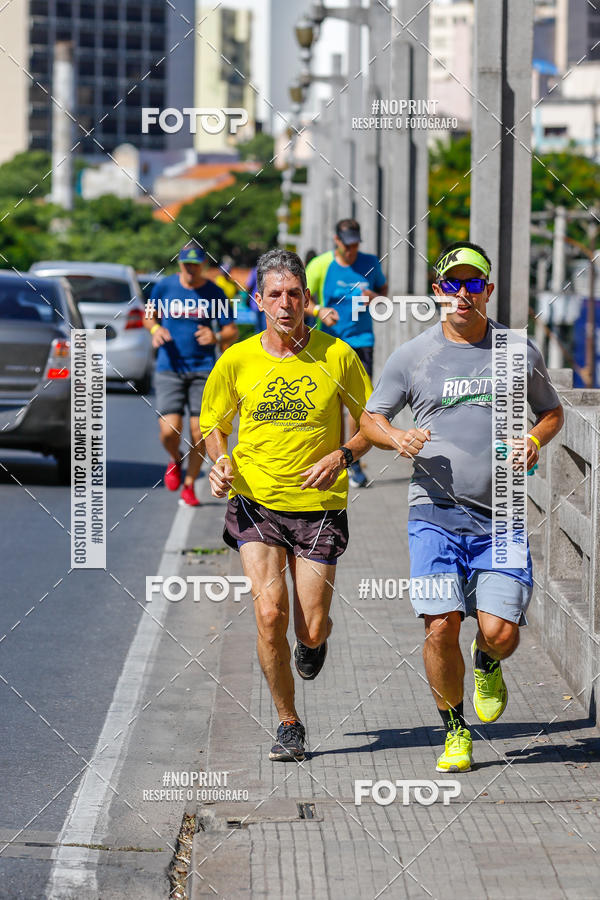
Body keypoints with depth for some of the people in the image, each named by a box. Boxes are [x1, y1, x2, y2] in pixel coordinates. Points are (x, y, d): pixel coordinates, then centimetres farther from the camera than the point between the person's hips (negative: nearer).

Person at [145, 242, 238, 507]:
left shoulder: (214, 293, 1)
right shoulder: (165, 286, 2)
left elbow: (231, 331, 6)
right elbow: (149, 314, 18)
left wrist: (216, 337, -16)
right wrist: (155, 329, -4)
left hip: (203, 369, 0)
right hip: (169, 368, 0)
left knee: (199, 433, -4)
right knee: (169, 431, -12)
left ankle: (189, 486, 15)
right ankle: (175, 459, 23)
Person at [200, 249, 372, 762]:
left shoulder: (337, 356, -3)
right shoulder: (236, 361, 1)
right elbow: (214, 425, 15)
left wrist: (343, 455, -13)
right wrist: (220, 464, -5)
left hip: (319, 507, 0)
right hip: (255, 505, 0)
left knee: (311, 630, -2)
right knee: (269, 614, -15)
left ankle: (314, 641, 39)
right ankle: (288, 723, 4)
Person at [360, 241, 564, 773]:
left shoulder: (520, 352, 8)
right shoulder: (412, 356, 5)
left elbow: (552, 412, 21)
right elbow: (371, 418, 13)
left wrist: (534, 440, -1)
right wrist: (397, 438, -9)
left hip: (499, 518, 1)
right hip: (435, 513, 0)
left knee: (500, 632, -10)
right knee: (441, 628, -11)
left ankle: (487, 666, 29)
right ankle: (455, 731, 11)